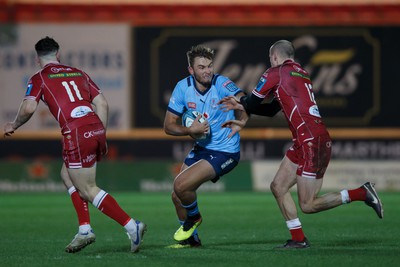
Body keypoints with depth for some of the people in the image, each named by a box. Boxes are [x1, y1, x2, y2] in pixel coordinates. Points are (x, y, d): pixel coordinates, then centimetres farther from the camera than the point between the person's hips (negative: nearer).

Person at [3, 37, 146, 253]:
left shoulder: (39, 79, 7)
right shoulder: (78, 73, 22)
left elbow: (28, 108, -7)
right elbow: (102, 103, 16)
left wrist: (13, 126, 12)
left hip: (76, 134, -6)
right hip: (96, 129, 6)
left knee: (88, 190, 1)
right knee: (68, 175, 24)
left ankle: (131, 226, -10)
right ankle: (85, 230, 15)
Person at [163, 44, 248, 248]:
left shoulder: (222, 84, -21)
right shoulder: (183, 87, -7)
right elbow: (169, 125, -3)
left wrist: (239, 122, -40)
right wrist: (191, 130, -22)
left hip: (224, 152, -6)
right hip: (201, 148, 6)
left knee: (181, 185, -20)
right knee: (177, 196, 10)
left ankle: (194, 217, 13)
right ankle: (190, 238, 34)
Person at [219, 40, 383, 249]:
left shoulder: (276, 73, -5)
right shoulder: (300, 73, 20)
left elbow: (253, 102, 4)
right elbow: (271, 109, 26)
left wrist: (240, 102, 26)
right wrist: (240, 105, 26)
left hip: (312, 143, -9)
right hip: (303, 144, 9)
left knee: (308, 205, -6)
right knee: (278, 187, 11)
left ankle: (360, 193, -6)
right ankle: (298, 239, 12)